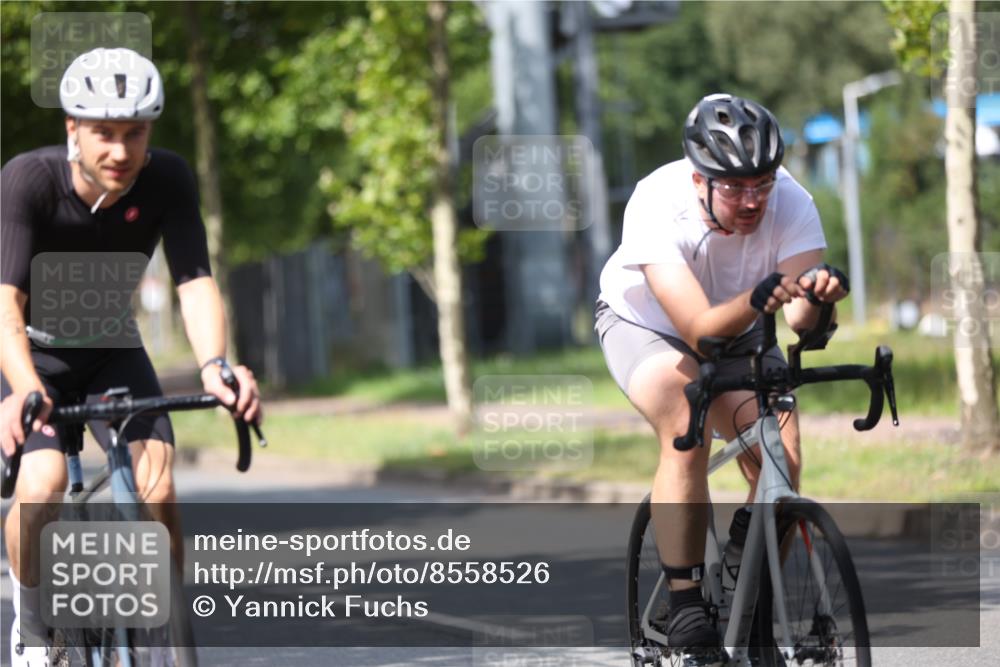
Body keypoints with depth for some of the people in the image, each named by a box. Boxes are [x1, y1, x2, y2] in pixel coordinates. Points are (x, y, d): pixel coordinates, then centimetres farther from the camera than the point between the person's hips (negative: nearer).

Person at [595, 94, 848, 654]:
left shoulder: (791, 204, -28)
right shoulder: (658, 206, -36)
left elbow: (801, 317, -40)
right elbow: (700, 331, -43)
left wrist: (816, 296, -62)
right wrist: (758, 301, -62)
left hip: (737, 332, 3)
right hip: (644, 322, -3)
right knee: (687, 432, -31)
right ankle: (686, 603, -24)